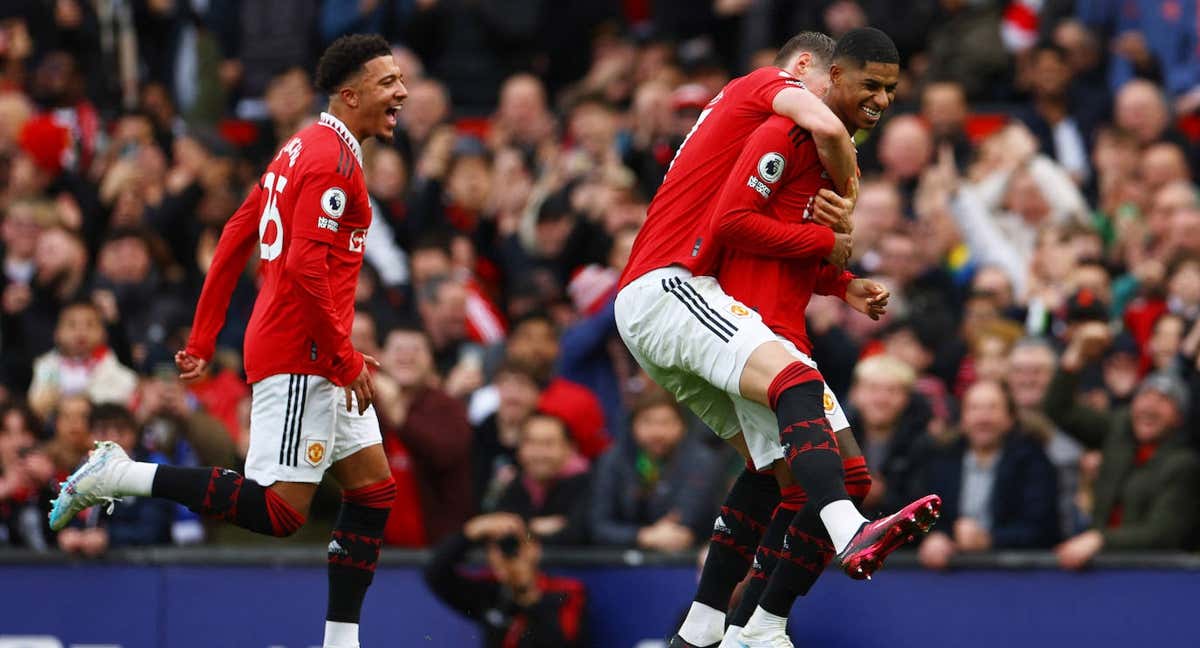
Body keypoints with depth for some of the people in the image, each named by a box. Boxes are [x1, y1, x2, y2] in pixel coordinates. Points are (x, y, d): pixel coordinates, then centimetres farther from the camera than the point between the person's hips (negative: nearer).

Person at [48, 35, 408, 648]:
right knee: (278, 509, -13)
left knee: (374, 489, 10)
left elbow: (235, 239, 19)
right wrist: (345, 360, -18)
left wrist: (203, 340, 19)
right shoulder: (333, 157, -14)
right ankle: (123, 475, -9)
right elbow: (305, 263, -23)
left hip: (319, 362, 11)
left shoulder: (304, 149, 17)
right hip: (299, 355, -11)